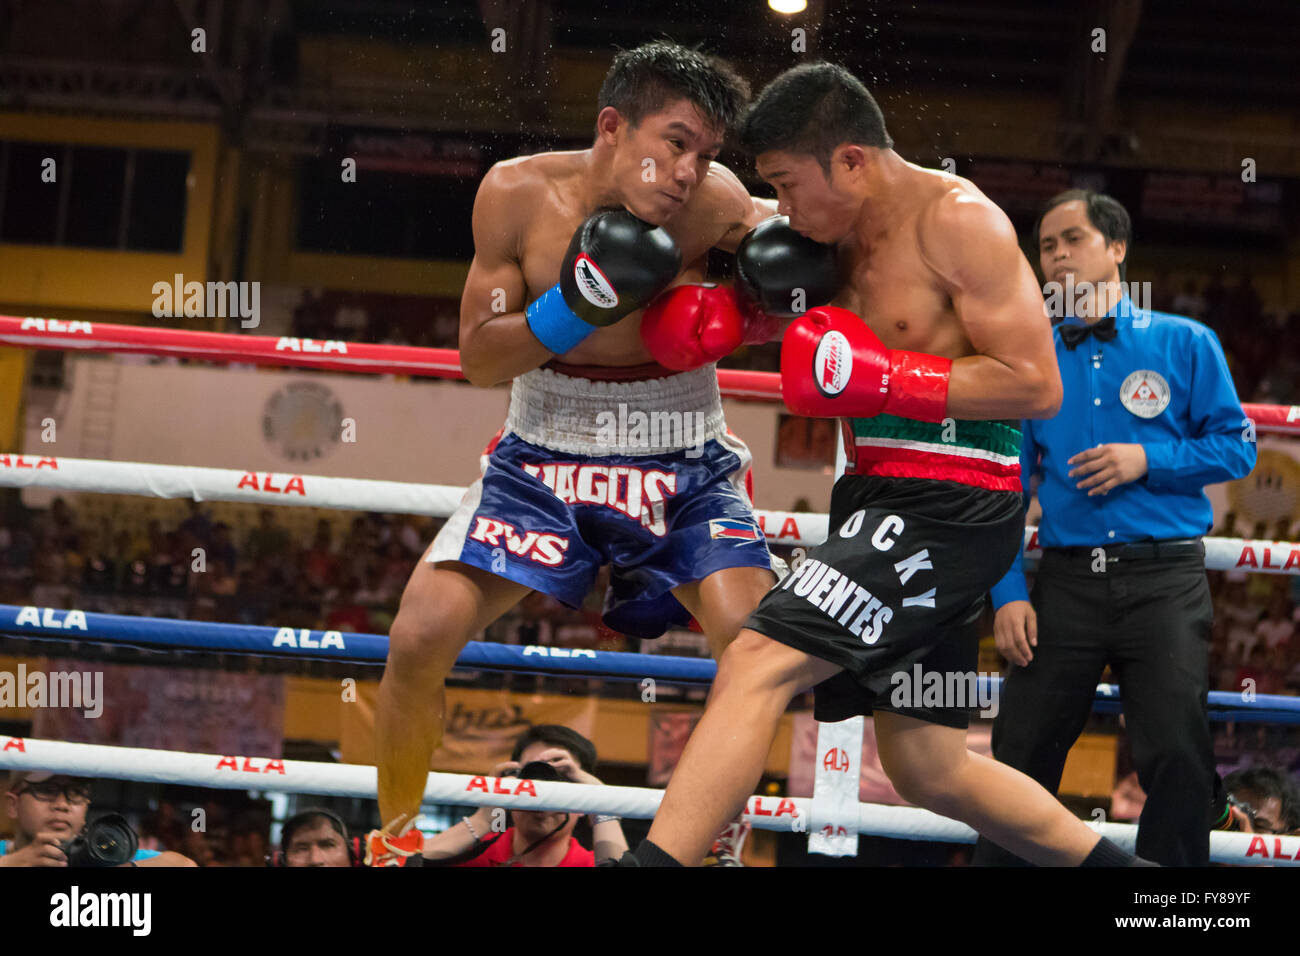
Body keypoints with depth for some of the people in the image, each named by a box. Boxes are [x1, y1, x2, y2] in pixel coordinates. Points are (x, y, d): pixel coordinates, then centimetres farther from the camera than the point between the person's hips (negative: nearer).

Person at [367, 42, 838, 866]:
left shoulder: (720, 205, -15)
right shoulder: (520, 195, -12)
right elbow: (479, 359, -7)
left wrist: (754, 314, -21)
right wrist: (573, 309, -25)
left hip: (687, 470, 0)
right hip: (544, 460, 1)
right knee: (419, 639, -13)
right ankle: (394, 842, 12)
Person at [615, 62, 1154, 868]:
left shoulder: (959, 219, -12)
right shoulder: (854, 236, 13)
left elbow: (1036, 385, -17)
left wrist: (880, 379, -20)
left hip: (950, 504, -10)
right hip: (889, 498, 10)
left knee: (756, 666, -22)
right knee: (930, 770, 15)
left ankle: (652, 860, -27)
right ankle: (1115, 863, 29)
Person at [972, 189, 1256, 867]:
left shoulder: (1184, 344, 5)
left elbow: (1237, 447, 4)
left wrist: (1147, 460, -11)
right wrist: (1009, 593, -3)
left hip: (1164, 581, -2)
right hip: (1066, 582, 2)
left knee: (1177, 759, -8)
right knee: (1022, 754, 3)